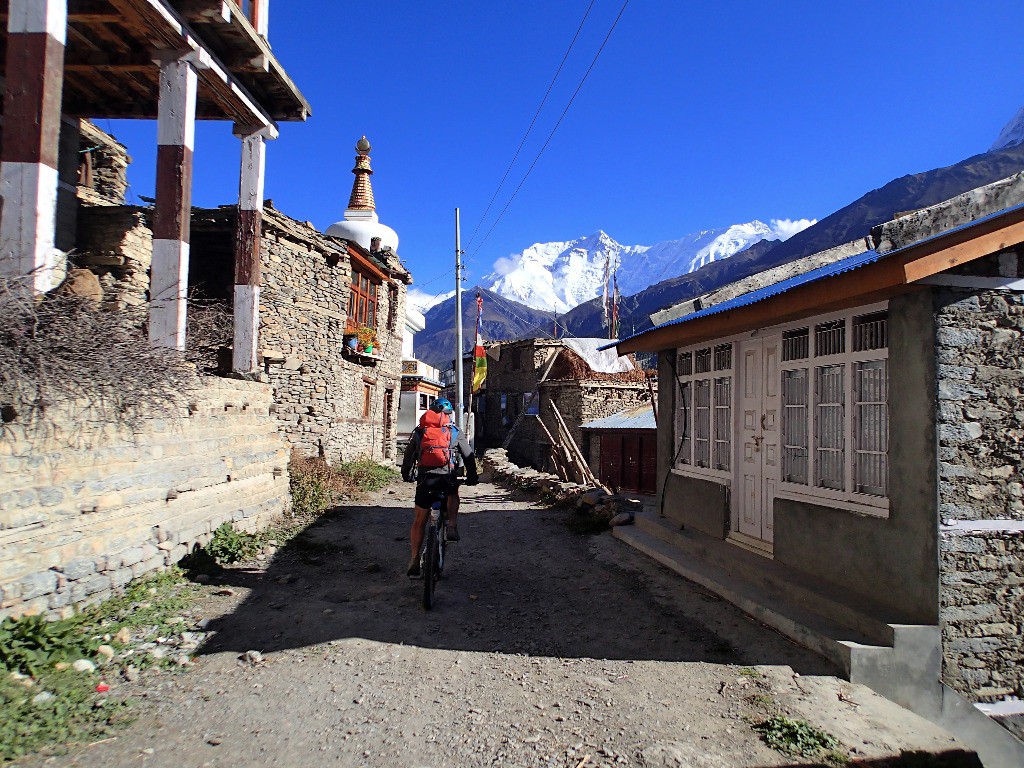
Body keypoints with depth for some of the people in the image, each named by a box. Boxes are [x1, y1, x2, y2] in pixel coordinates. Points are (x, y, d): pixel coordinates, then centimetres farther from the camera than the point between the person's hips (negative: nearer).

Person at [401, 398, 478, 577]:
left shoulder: (419, 432, 16)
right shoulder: (455, 432, 12)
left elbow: (408, 456, 22)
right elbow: (469, 456, 14)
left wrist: (406, 475, 36)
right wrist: (472, 477, 27)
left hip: (424, 479, 1)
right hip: (448, 478, -1)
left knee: (419, 521, 14)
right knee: (453, 493, 35)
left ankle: (414, 560, 12)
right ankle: (452, 526, 15)